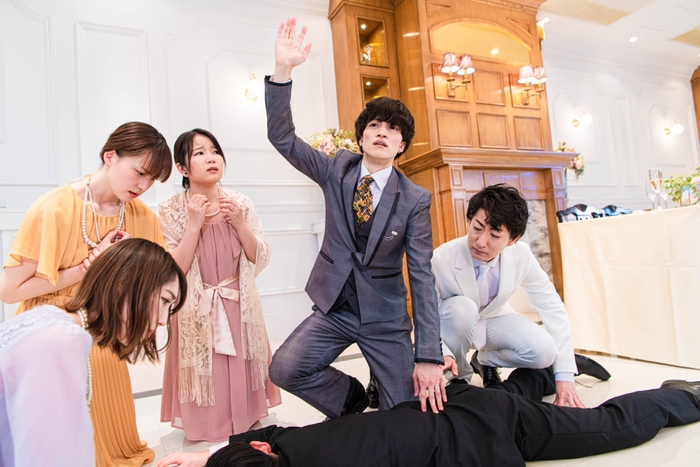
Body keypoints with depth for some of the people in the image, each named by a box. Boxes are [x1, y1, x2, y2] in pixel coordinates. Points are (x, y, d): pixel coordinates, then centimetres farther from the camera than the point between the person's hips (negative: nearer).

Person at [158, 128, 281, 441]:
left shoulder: (241, 204, -2)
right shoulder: (171, 211, -8)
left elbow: (260, 260, -2)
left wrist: (239, 224, -16)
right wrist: (194, 224, -20)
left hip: (240, 309, 2)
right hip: (197, 313, -2)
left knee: (241, 376, 11)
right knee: (204, 378, 7)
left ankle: (244, 425, 35)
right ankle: (207, 431, 32)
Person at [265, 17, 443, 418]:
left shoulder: (415, 200, -12)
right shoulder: (337, 170, -4)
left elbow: (422, 276, -14)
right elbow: (282, 137, -12)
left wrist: (429, 357, -20)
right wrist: (283, 70, -27)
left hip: (386, 318, -1)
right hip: (334, 308, 2)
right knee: (284, 369, -16)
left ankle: (386, 391, 35)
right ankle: (352, 401, 14)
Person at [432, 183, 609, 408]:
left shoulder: (521, 255, -24)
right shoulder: (441, 260, -33)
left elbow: (553, 309, -16)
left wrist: (565, 376, -18)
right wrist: (442, 354, -45)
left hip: (494, 317, 2)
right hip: (455, 321, -2)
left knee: (544, 351, -23)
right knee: (462, 307, -37)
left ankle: (486, 360, 7)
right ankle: (460, 375, -8)